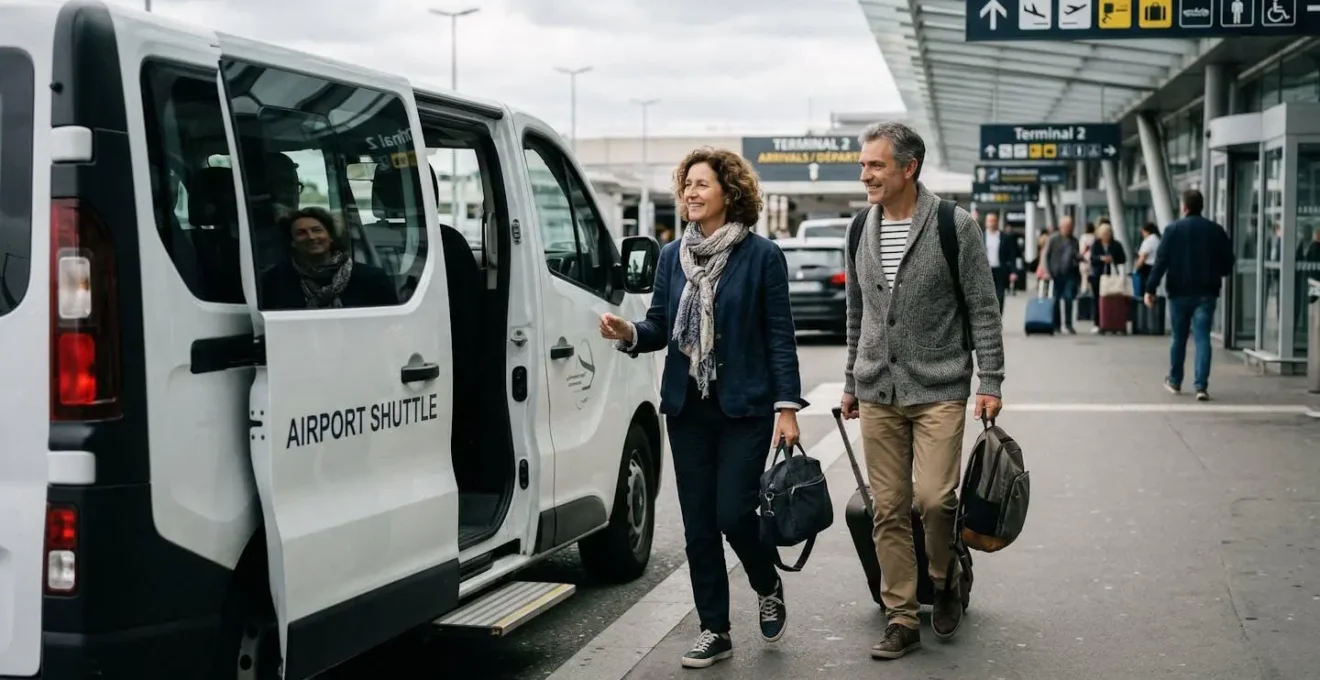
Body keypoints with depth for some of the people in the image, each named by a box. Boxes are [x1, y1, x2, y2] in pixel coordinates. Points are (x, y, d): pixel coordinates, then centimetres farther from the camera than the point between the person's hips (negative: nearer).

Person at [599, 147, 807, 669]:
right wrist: (628, 333, -13)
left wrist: (787, 407, -9)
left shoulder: (762, 255, -5)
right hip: (687, 407, 4)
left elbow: (780, 336, -5)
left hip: (744, 406, -4)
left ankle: (768, 587, 24)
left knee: (734, 513, -8)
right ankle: (714, 631, 18)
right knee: (698, 523, 7)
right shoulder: (672, 256, 7)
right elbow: (660, 327, 9)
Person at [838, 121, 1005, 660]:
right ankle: (902, 619, 12)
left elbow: (983, 309, -4)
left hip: (939, 388, -4)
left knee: (935, 497, -13)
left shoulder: (954, 226, -6)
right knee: (889, 509, 3)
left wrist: (990, 383, -8)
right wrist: (851, 382, 17)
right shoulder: (861, 230, 8)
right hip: (877, 393, 4)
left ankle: (946, 581, 16)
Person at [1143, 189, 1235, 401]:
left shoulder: (1173, 230, -6)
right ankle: (1201, 385, -12)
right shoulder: (1216, 231, 2)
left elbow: (1161, 262, -10)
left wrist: (1150, 289, -9)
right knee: (1202, 338, -2)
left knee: (1178, 338, 13)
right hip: (1206, 294, 1)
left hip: (1180, 292, -1)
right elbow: (1228, 263, 4)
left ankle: (1174, 381, 27)